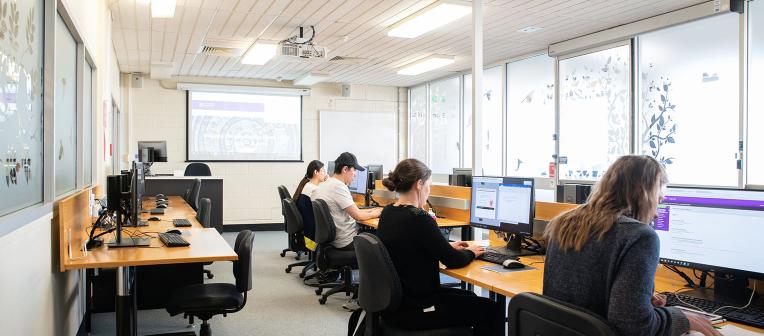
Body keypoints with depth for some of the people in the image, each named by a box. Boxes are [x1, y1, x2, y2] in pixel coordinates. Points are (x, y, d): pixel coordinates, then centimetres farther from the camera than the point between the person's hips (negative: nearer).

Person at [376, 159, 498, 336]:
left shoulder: (387, 212, 2)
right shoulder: (419, 218, -24)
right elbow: (453, 261, -14)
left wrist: (447, 246, 13)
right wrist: (470, 252, 6)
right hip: (412, 310, -9)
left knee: (468, 297, 25)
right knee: (489, 309, 7)